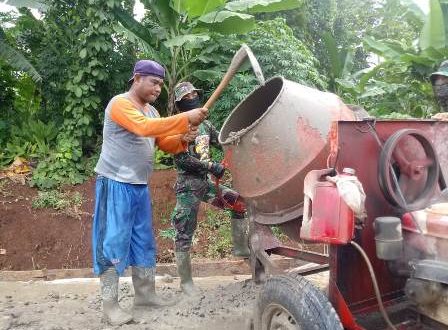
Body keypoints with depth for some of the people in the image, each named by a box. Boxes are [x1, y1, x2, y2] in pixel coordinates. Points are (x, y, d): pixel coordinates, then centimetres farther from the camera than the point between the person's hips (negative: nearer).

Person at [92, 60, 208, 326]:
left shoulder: (152, 111, 13)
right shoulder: (120, 103, -13)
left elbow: (164, 143, 14)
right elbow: (144, 127, -31)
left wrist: (182, 138, -8)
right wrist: (185, 119, -33)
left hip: (140, 186, 9)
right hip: (116, 185, -8)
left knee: (144, 241, 13)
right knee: (113, 242, -3)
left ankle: (145, 293, 25)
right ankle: (110, 304, 7)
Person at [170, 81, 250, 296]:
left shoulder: (205, 124, 12)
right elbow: (182, 160, -17)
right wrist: (211, 166, -20)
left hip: (206, 182, 7)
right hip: (188, 186, -7)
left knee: (240, 203, 5)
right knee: (185, 234, 0)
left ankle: (240, 247, 17)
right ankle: (185, 281, 11)